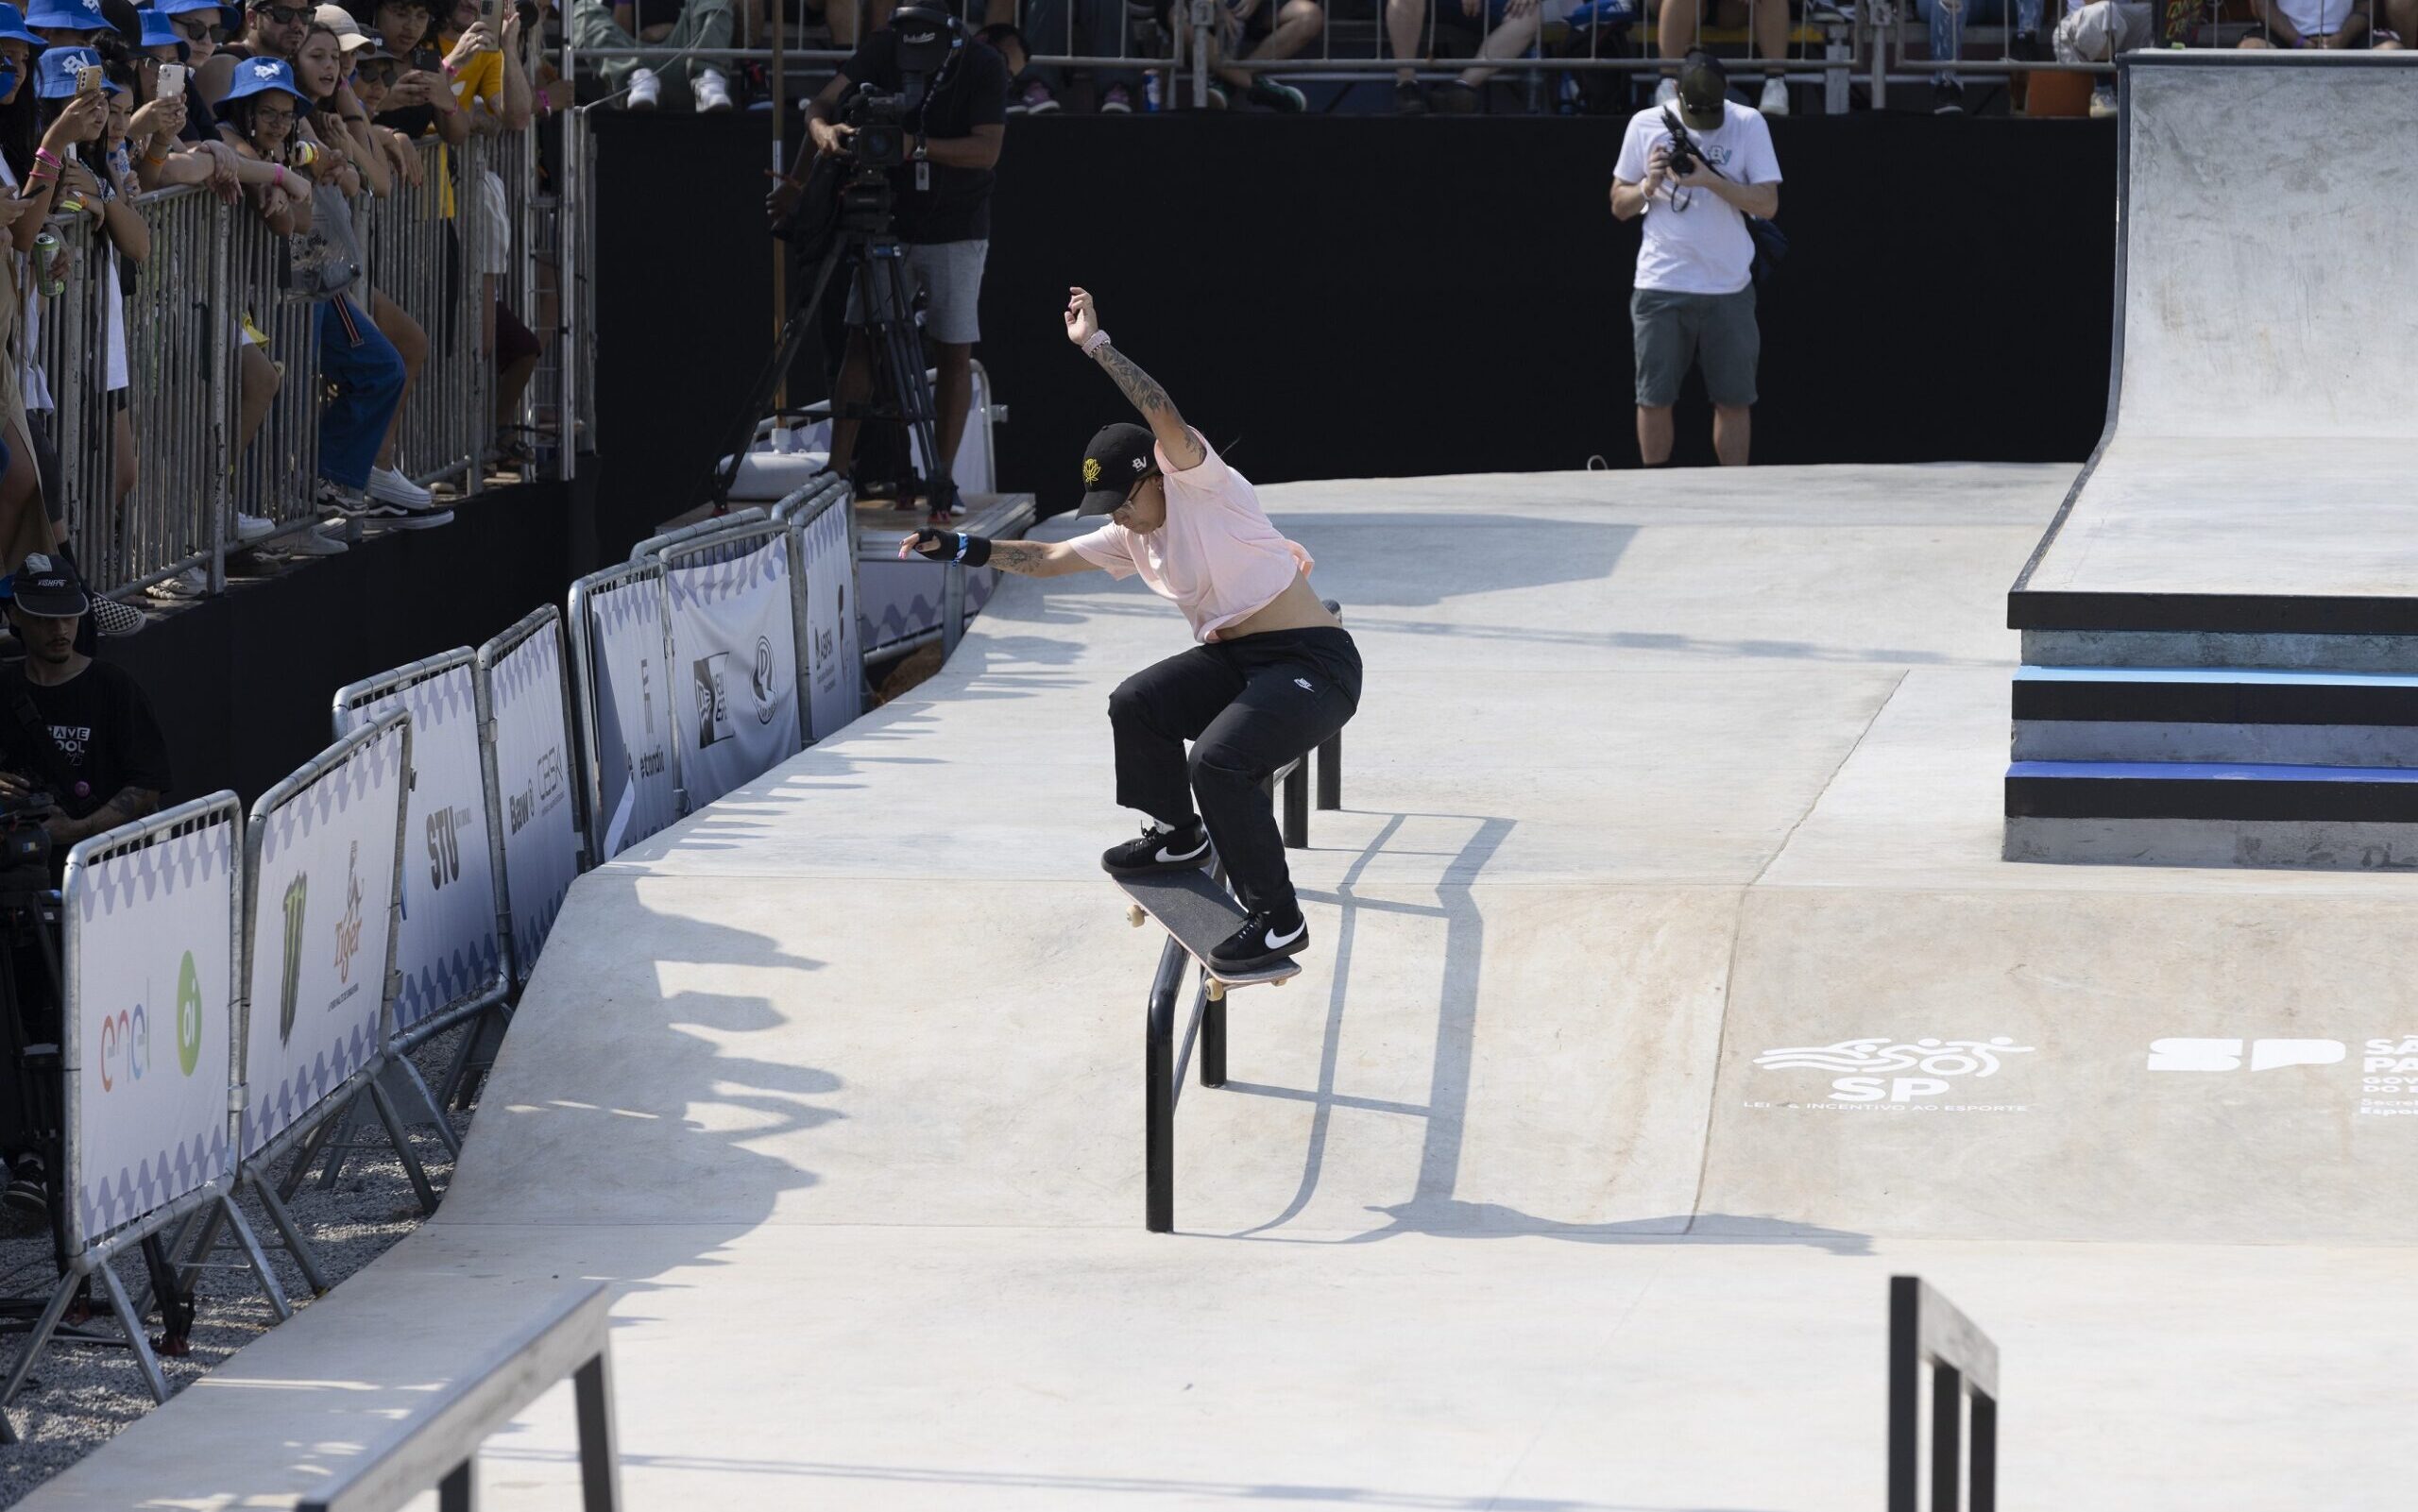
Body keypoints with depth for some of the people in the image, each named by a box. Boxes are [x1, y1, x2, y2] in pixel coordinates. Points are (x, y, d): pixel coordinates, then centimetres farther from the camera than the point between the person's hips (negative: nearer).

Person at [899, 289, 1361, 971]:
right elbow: (1049, 558, 16)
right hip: (1234, 660, 9)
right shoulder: (1131, 537, 10)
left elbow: (1165, 417, -31)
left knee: (1217, 761, -27)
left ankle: (1279, 920, -15)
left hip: (1313, 665, -9)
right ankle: (1179, 837, 24)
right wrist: (966, 548, 6)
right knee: (1135, 705, 2)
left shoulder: (1203, 491, -14)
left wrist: (1098, 344, -31)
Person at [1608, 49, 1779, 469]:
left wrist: (1711, 181, -17)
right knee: (1654, 400, 0)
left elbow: (1768, 203, -5)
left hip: (1728, 288, 0)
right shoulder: (1646, 125, 4)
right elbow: (1619, 206, 11)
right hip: (1660, 286, 0)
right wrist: (1648, 186, -10)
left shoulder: (1748, 124, 1)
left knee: (1733, 400, 1)